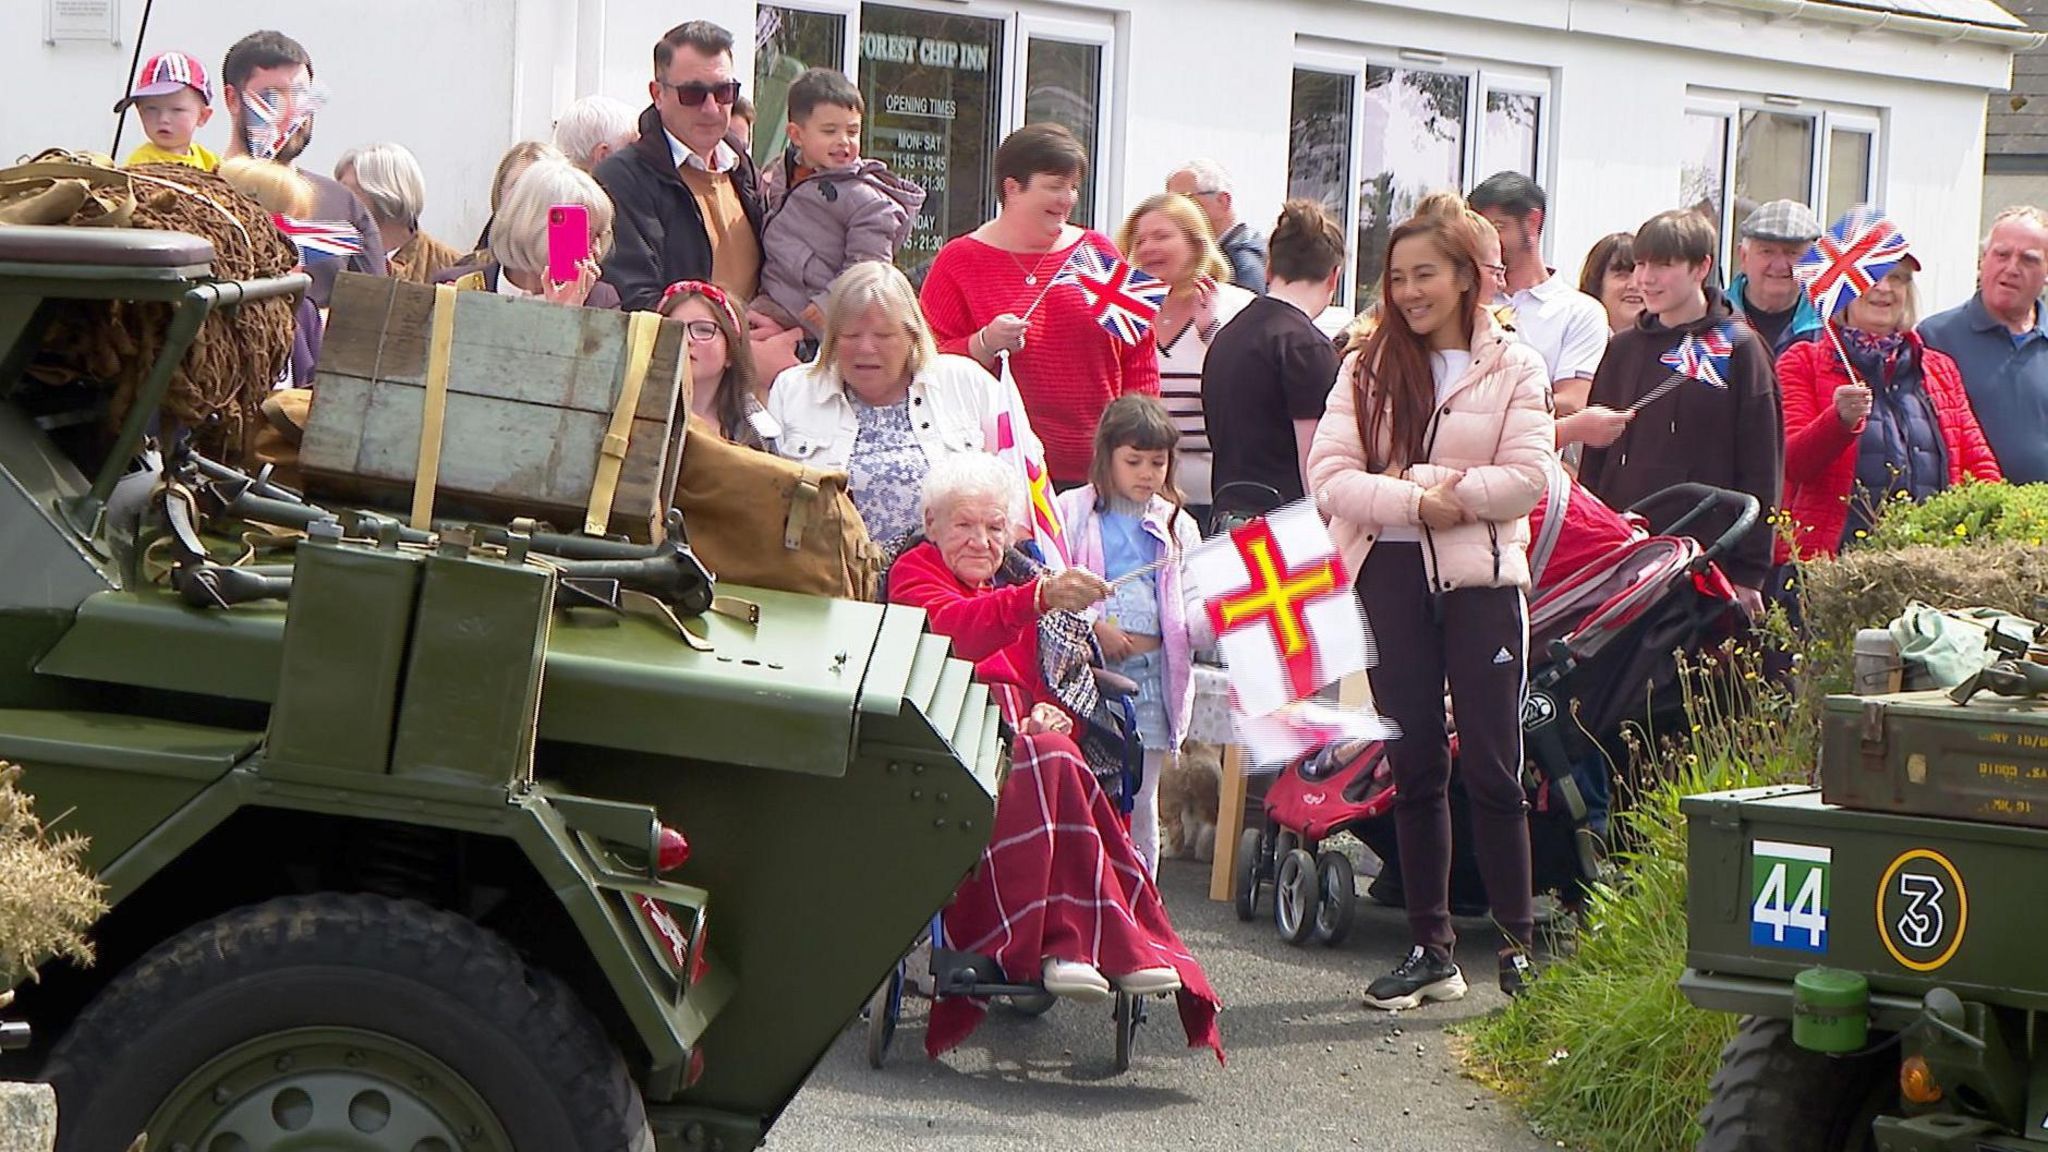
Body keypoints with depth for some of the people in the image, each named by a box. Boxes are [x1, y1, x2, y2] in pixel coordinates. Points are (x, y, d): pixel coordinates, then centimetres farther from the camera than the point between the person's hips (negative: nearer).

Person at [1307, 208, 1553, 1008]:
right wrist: (1415, 504, -16)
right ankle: (1431, 949, 11)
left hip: (1481, 580, -2)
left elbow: (1527, 478, -8)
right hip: (1392, 576, 2)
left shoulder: (1514, 369, 4)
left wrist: (1409, 479, -11)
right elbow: (1328, 478, -1)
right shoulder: (1367, 369, 9)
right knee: (1415, 769, 6)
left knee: (1490, 767, -4)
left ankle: (1519, 944, 4)